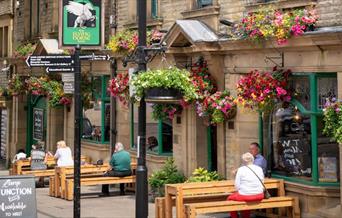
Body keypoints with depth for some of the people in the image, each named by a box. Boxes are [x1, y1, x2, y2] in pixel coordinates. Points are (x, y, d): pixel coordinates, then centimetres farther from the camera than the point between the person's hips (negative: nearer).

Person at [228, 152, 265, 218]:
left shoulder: (241, 169, -7)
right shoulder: (259, 169, 5)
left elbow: (237, 186, -8)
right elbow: (262, 184, 11)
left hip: (245, 196, -5)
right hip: (259, 196, 5)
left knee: (230, 198, 22)